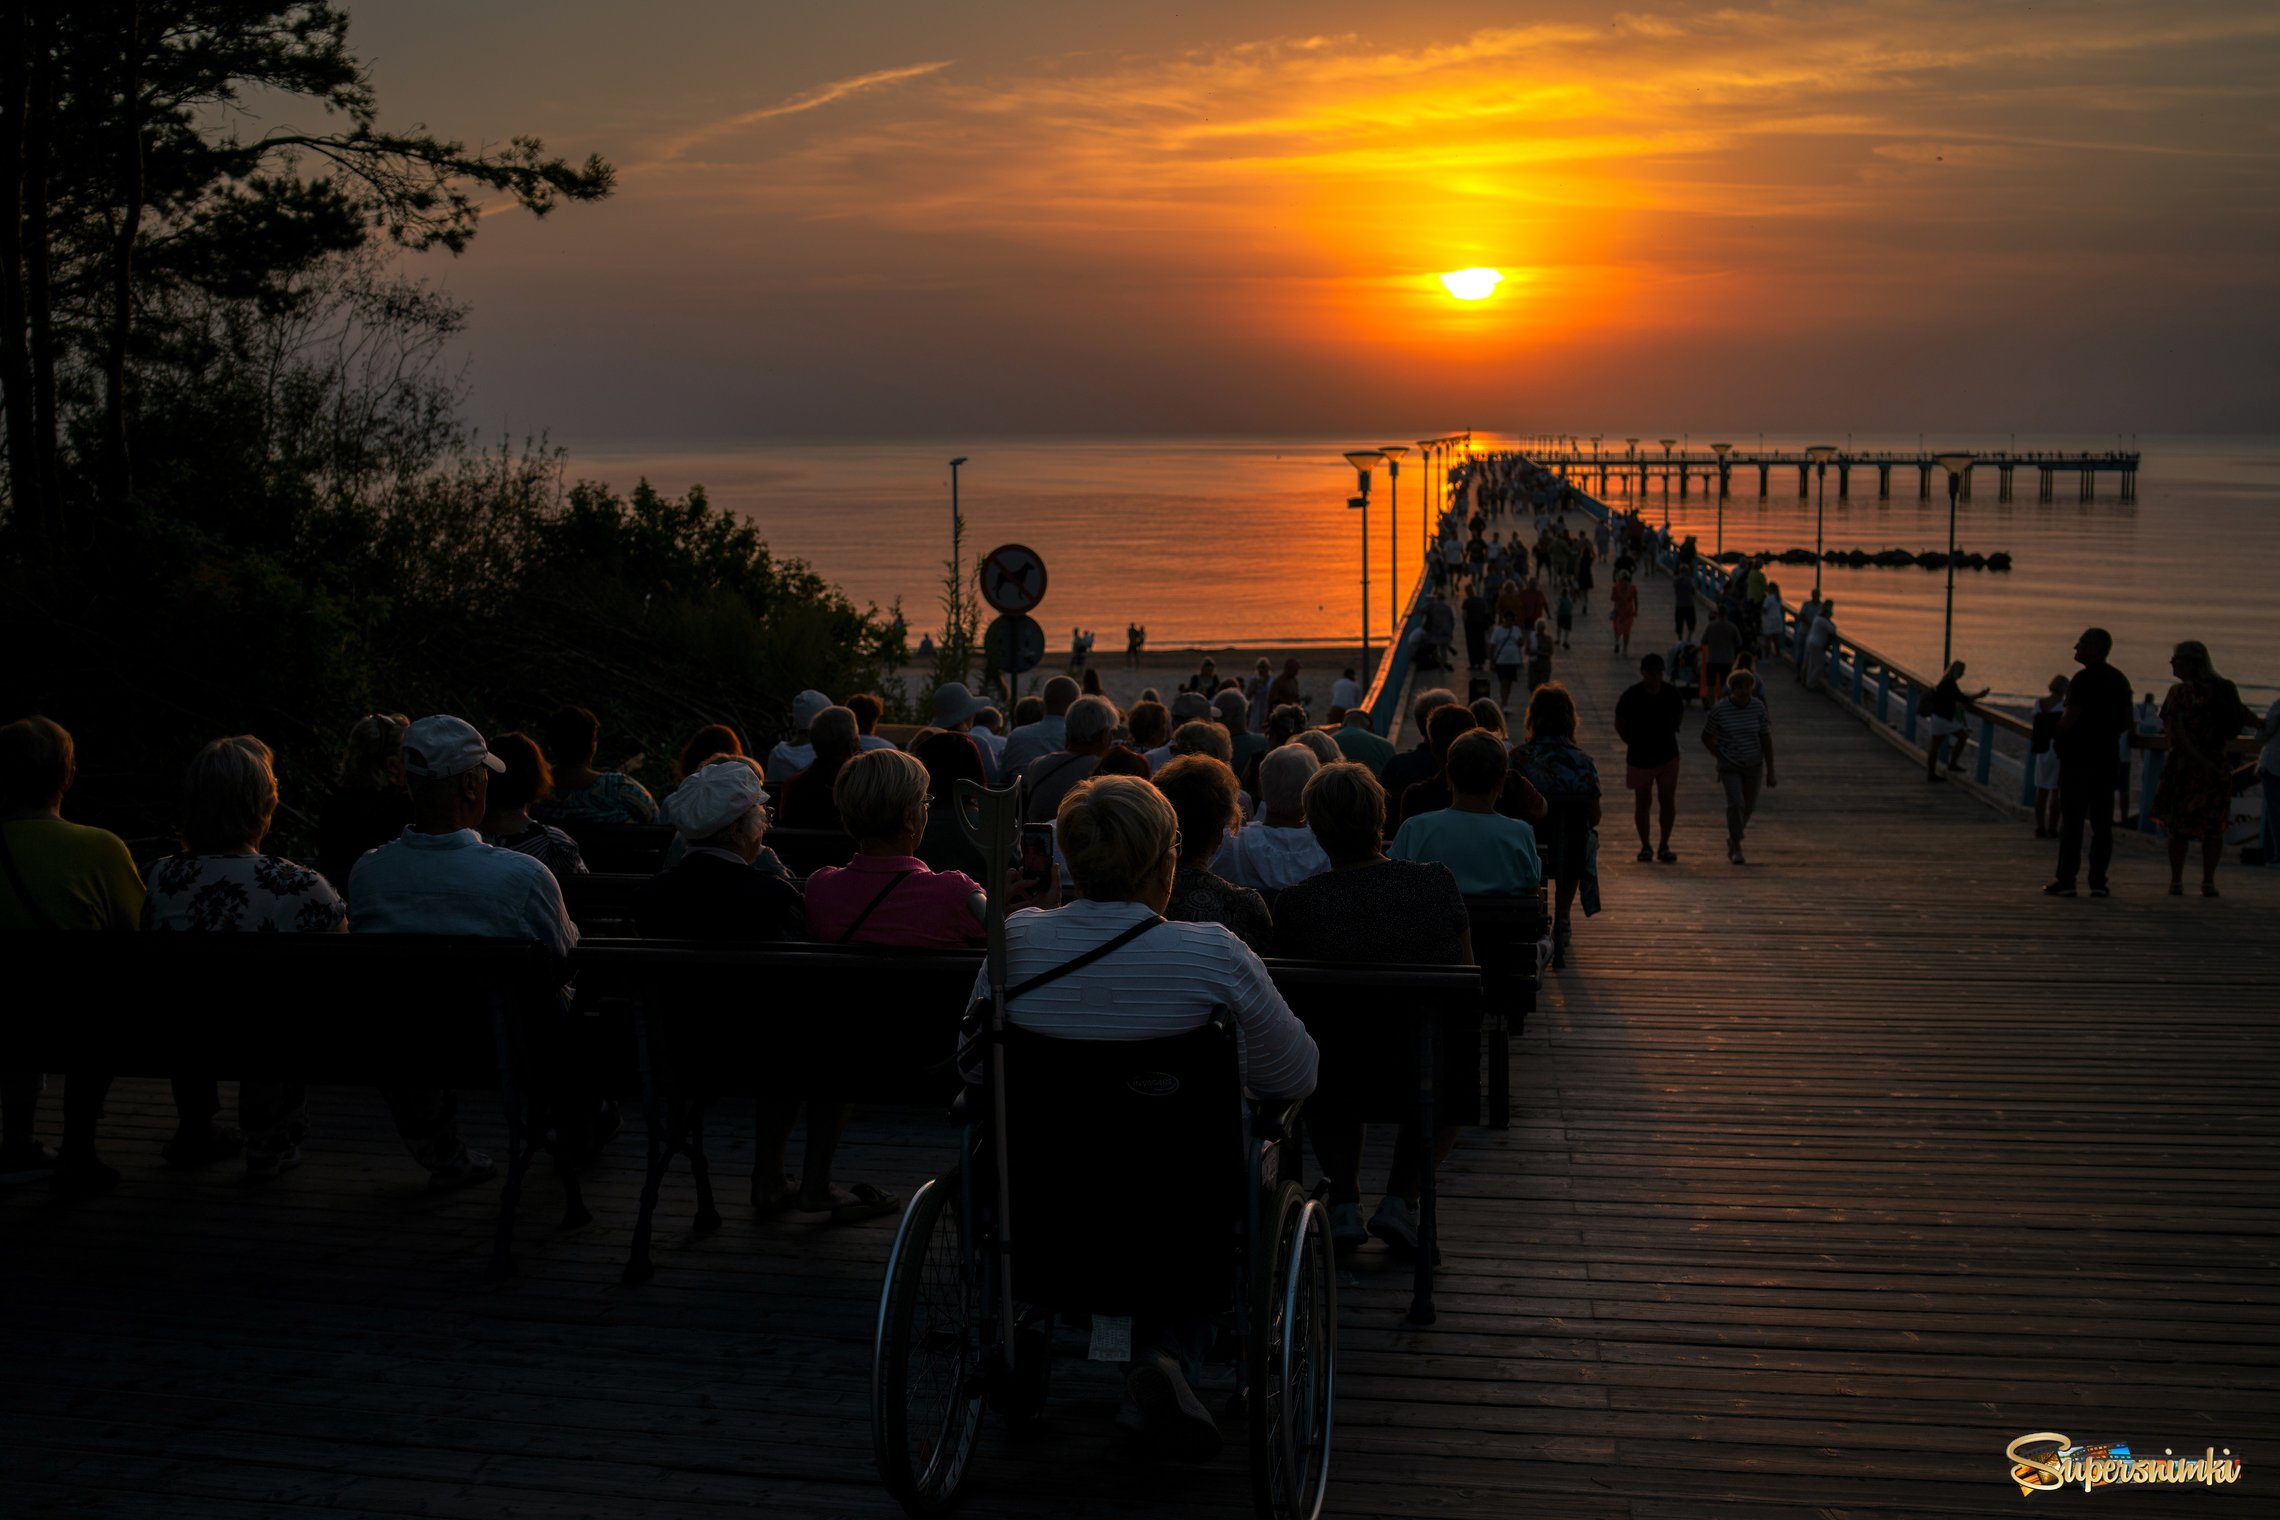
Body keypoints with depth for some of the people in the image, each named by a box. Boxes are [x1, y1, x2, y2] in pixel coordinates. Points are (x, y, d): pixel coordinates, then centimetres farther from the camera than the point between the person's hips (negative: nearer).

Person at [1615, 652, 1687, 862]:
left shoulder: (1671, 692, -2)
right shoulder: (1631, 695, -10)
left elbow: (1679, 714, 16)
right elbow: (1620, 724, 1)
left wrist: (1671, 733, 6)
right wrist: (1633, 743, -2)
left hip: (1667, 755, 2)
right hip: (1640, 758, -2)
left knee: (1668, 801, -1)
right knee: (1642, 802, 5)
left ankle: (1664, 845, 9)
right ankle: (1645, 846, 16)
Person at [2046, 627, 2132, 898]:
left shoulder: (2084, 679, -13)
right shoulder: (2120, 680, 10)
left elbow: (2069, 719, -17)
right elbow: (2126, 722, 13)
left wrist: (2056, 737, 0)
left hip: (2078, 757, -7)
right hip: (2106, 758, 7)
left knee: (2072, 820, -3)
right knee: (2102, 822, 7)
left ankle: (2066, 879, -2)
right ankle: (2098, 881, 7)